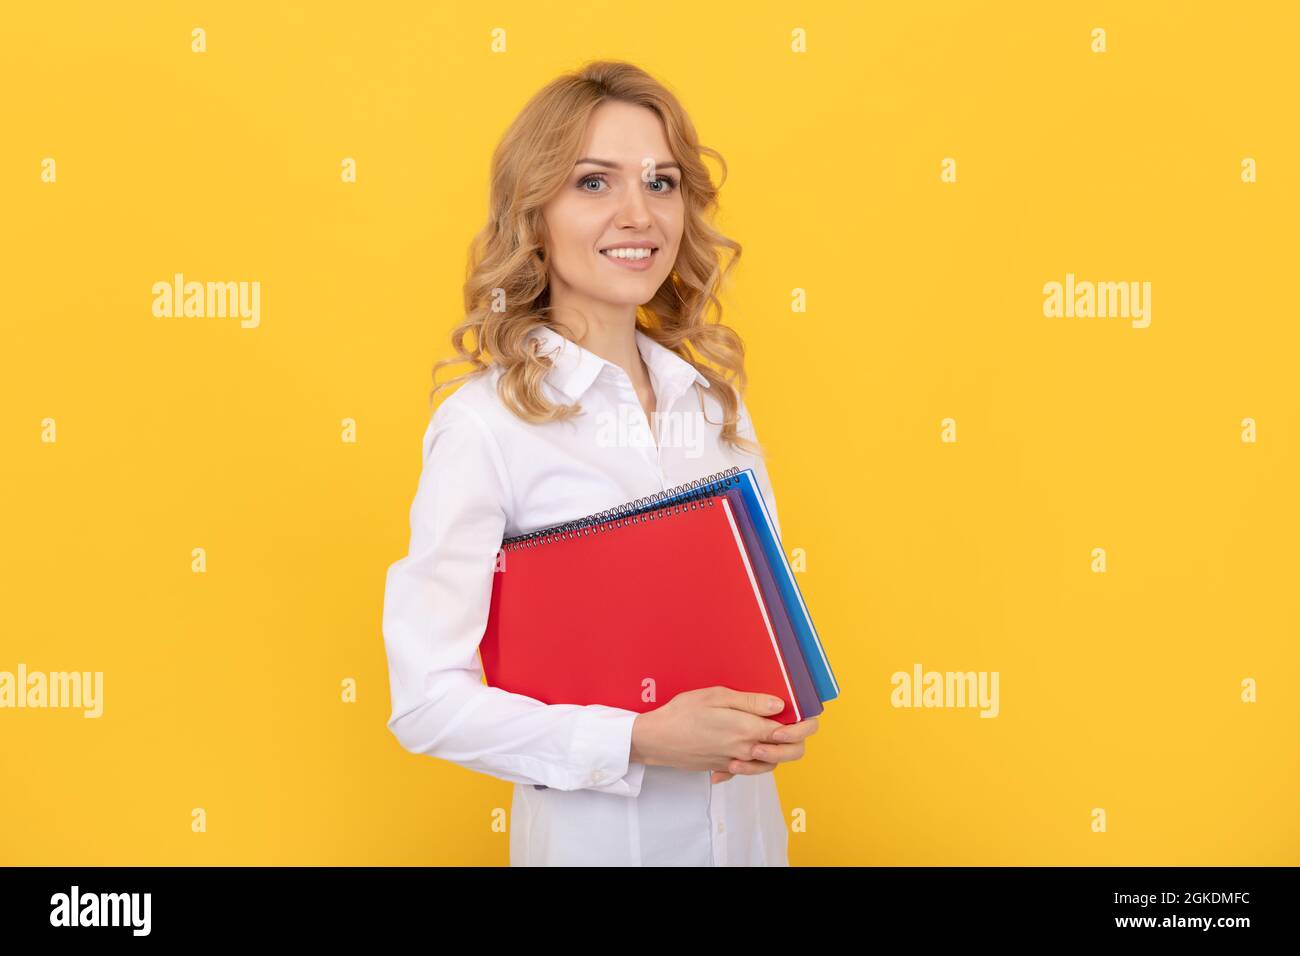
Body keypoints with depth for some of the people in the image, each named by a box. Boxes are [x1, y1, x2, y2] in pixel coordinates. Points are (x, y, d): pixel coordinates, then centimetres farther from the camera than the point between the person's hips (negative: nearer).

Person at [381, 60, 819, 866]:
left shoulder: (716, 399, 1)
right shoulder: (484, 422, -15)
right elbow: (428, 701, -16)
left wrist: (791, 709, -6)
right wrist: (641, 741, -23)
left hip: (747, 820, 5)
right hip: (594, 830, -5)